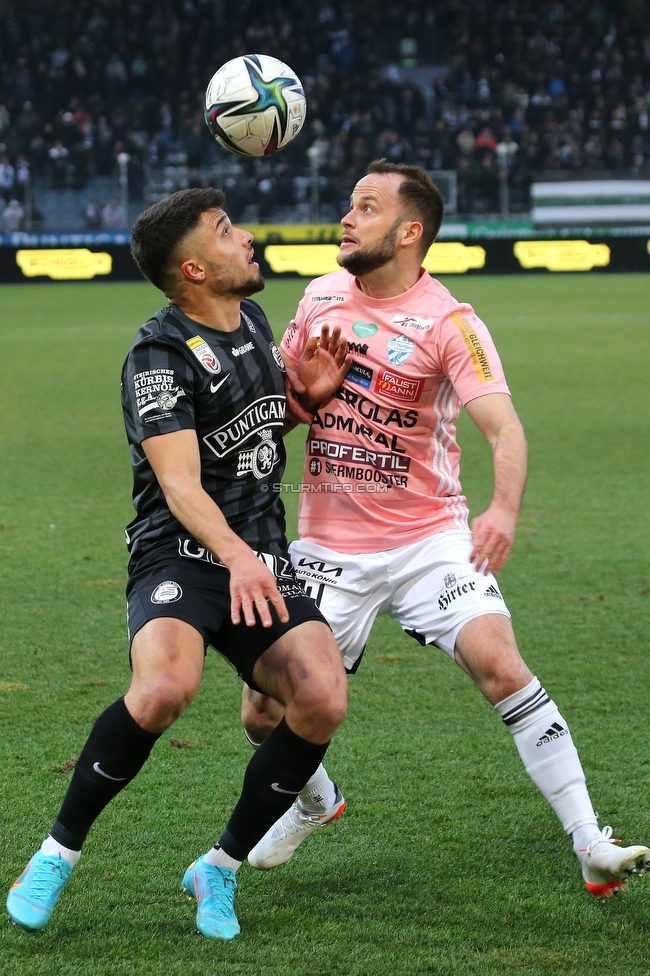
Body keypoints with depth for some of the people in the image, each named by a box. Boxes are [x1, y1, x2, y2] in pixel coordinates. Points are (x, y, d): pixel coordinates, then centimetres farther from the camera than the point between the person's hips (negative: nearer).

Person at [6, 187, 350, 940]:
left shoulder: (253, 322, 14)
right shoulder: (160, 355, -11)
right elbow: (180, 482, -21)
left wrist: (310, 394, 9)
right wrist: (233, 555, -38)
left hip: (261, 563, 6)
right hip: (179, 556, -6)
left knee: (323, 700, -18)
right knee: (166, 686, -34)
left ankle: (220, 869, 2)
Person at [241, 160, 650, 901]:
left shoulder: (449, 324, -12)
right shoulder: (321, 297, 4)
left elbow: (503, 427, -25)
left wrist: (504, 509, -42)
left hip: (428, 539, -4)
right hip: (328, 544, 4)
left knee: (498, 663, -26)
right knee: (264, 713, 0)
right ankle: (314, 803, 35)